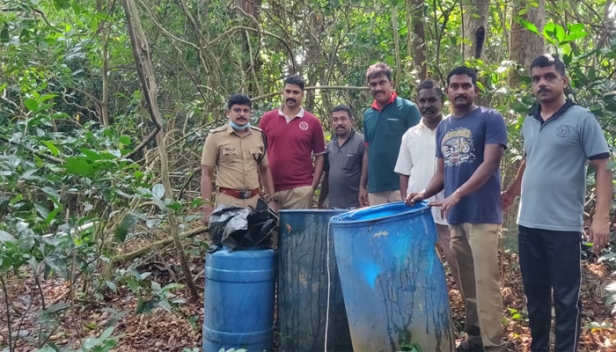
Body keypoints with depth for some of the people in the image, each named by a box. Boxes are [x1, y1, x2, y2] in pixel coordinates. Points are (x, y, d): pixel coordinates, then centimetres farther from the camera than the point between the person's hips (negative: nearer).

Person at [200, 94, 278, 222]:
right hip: (227, 200, -3)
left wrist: (272, 199, 11)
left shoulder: (259, 135, 8)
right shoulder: (215, 136, -3)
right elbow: (206, 174, -2)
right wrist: (207, 208, -8)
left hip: (254, 200, 4)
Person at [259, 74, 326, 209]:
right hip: (270, 189, 2)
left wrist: (313, 187, -2)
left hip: (300, 190, -1)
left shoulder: (313, 122, 1)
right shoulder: (267, 118, 5)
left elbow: (319, 156, 5)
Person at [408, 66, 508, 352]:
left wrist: (458, 194, -22)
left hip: (482, 214, -6)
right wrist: (425, 193, 1)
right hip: (455, 216, 6)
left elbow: (490, 163, -14)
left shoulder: (490, 119, -3)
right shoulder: (443, 127, 16)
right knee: (466, 282, 13)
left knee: (486, 282, -5)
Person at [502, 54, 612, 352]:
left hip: (564, 226, -5)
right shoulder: (529, 122, 10)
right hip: (528, 224, 6)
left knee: (566, 298, 7)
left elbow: (602, 168, -9)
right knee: (534, 294, 16)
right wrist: (511, 193, 24)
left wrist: (601, 217, -18)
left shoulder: (582, 119, -6)